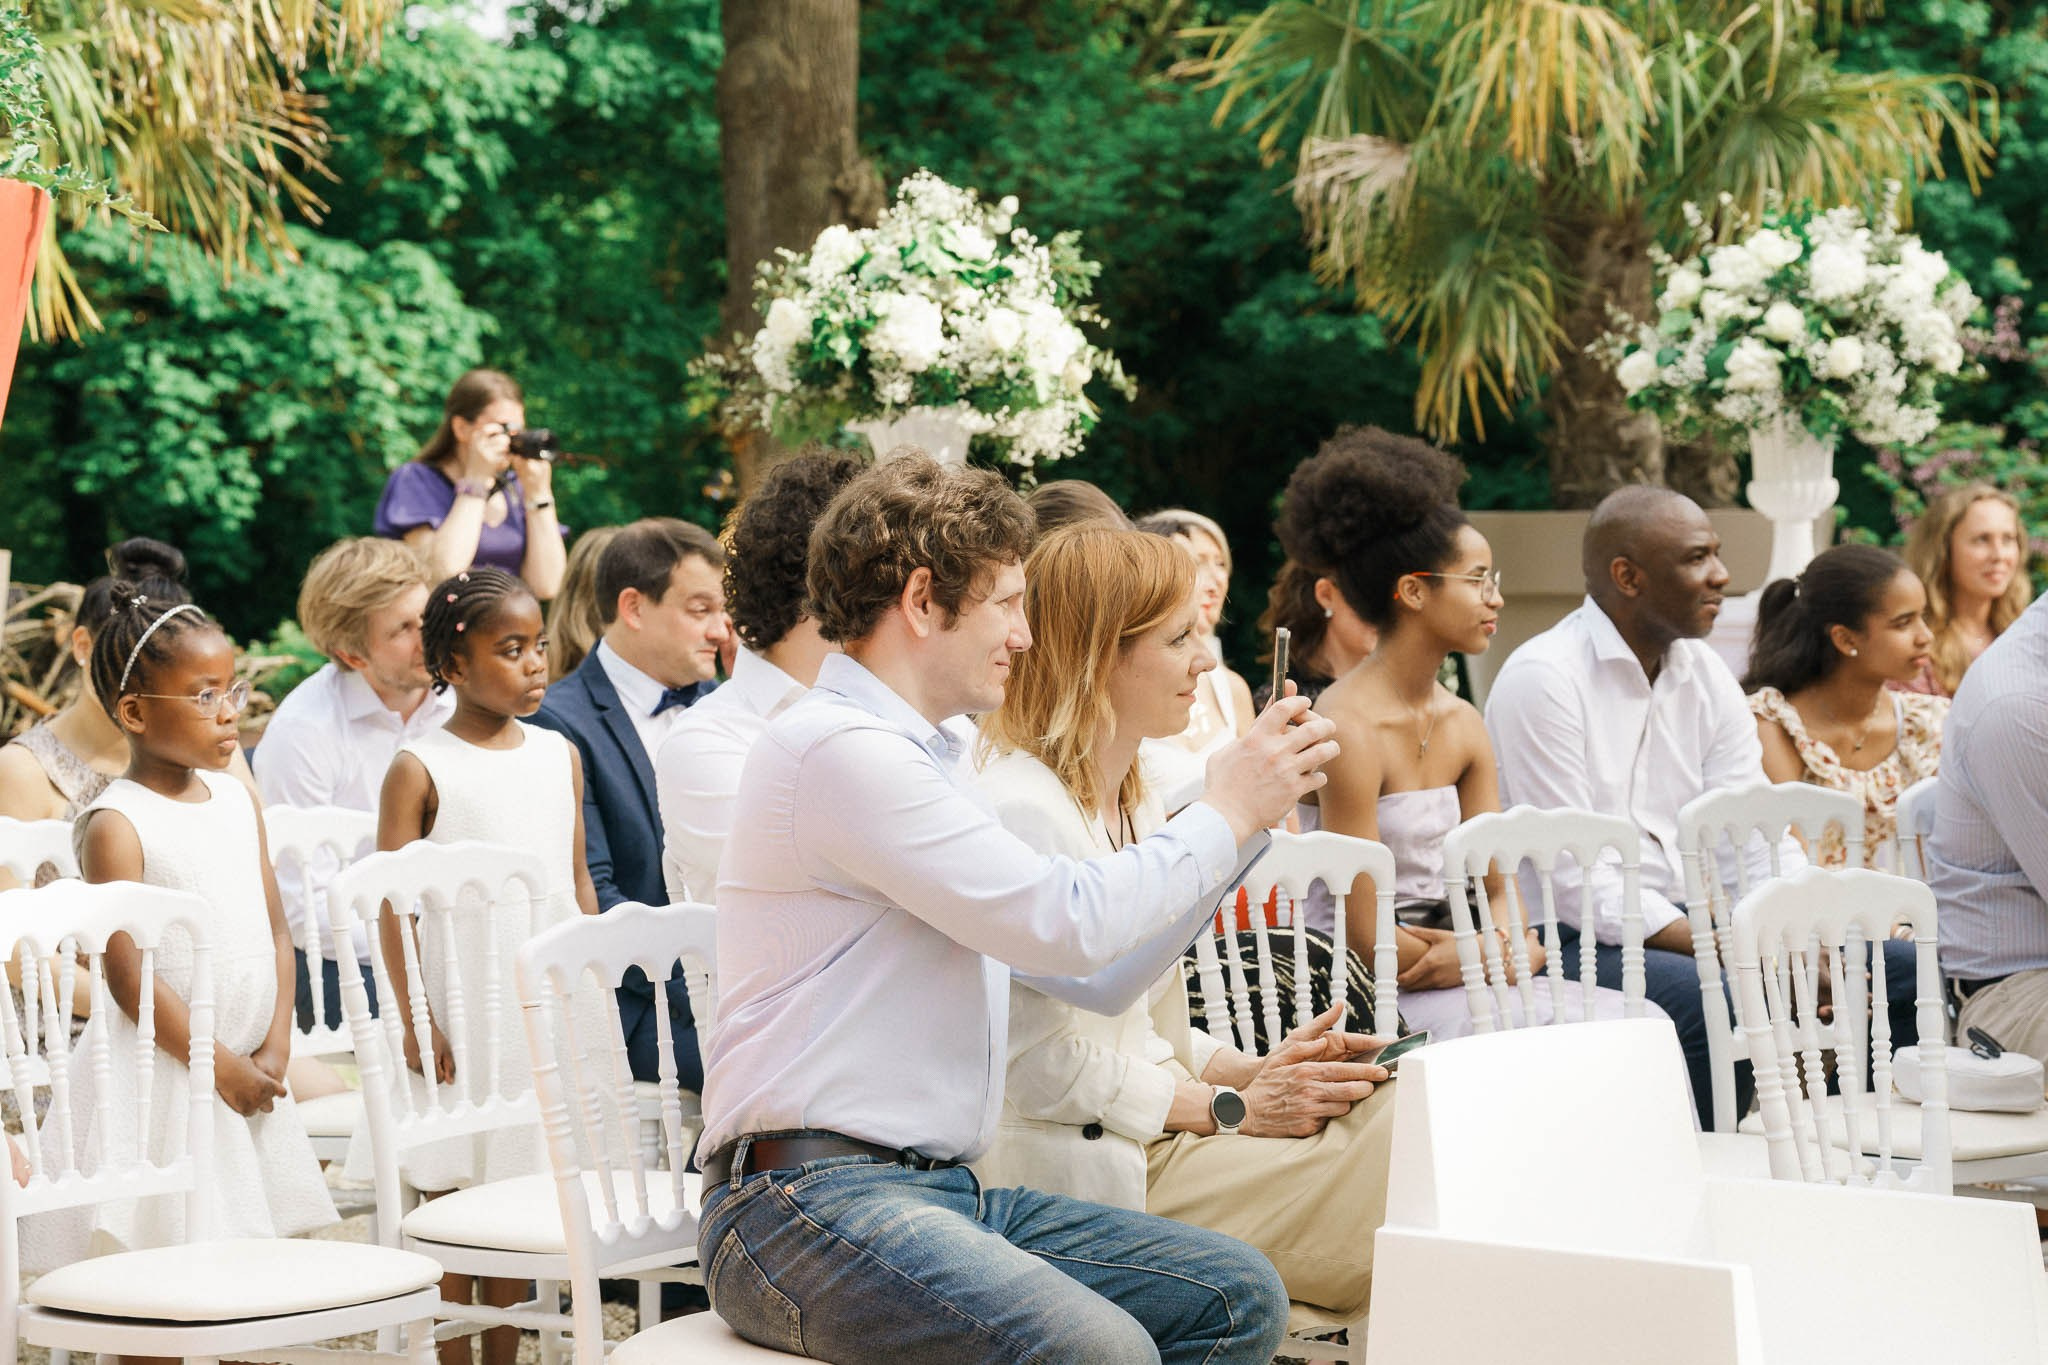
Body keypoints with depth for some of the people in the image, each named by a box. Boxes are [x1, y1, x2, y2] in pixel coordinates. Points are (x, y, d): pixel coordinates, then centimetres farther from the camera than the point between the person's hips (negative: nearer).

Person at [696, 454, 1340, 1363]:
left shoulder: (913, 758, 22)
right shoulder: (838, 749, -11)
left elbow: (1097, 982, 23)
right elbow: (1067, 924, -17)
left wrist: (1234, 821, 16)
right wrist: (1225, 815, -2)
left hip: (942, 1189, 10)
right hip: (811, 1203, -10)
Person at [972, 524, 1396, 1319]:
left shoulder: (1134, 801, 18)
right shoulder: (1017, 808, -15)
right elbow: (1045, 1066, -17)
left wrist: (1255, 1071, 4)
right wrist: (1231, 1108, -11)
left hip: (1160, 1130, 10)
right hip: (1084, 1171, -10)